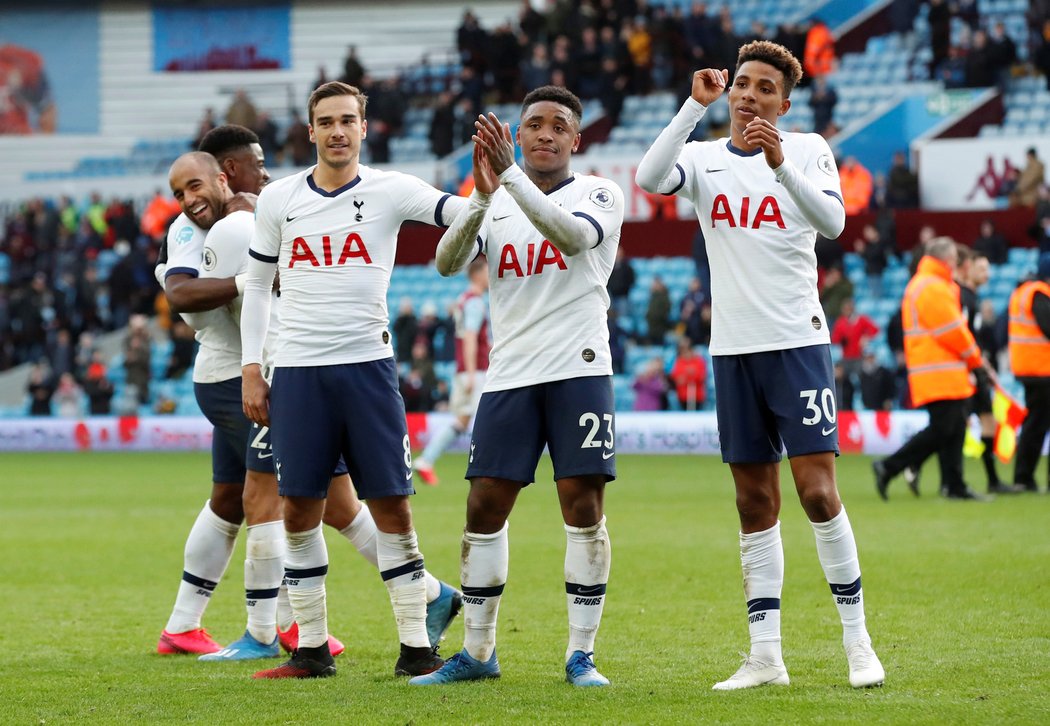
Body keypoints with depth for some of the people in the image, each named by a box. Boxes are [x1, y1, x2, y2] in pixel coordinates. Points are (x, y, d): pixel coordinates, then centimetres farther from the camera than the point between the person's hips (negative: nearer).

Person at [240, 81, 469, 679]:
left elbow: (466, 213, -14)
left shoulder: (390, 191, 0)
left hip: (368, 366, -2)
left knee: (392, 506, -2)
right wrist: (251, 368, 7)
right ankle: (312, 649, 12)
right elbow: (259, 287, 14)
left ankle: (416, 647, 5)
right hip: (297, 372, 2)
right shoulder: (279, 200, 6)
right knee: (299, 510, 2)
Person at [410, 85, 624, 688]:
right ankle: (478, 653, 10)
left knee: (583, 505, -7)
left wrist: (511, 176, -28)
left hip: (579, 370, -3)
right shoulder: (495, 205, 13)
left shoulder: (599, 195, 3)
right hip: (509, 375, 3)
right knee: (485, 507, 0)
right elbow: (448, 262, -4)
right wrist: (484, 193, -21)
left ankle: (582, 654, 0)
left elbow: (575, 235, -20)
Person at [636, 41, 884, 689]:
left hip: (799, 342, -3)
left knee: (818, 490, -10)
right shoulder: (704, 158, 8)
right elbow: (649, 179, -13)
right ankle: (766, 656, 7)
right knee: (755, 501, 5)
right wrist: (696, 107, -19)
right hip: (733, 347, 3)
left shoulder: (808, 149, 1)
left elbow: (833, 222, -15)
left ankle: (858, 641, -1)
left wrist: (781, 166, -28)